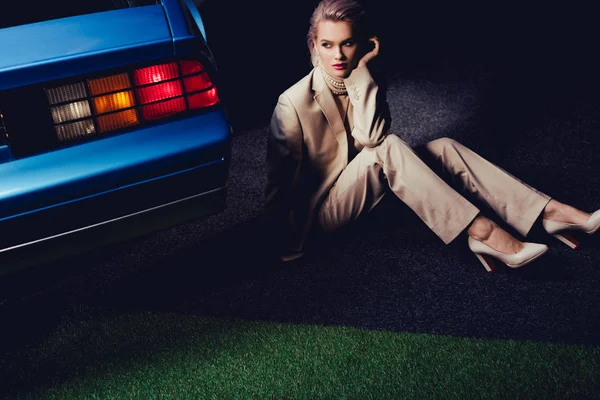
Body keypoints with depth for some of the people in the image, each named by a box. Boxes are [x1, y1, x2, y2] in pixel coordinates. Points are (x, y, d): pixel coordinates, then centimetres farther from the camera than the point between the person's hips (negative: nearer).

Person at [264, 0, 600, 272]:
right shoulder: (294, 104, -20)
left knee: (443, 147, -14)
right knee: (388, 148, -32)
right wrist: (287, 245, -20)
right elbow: (279, 184, -18)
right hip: (324, 210, -6)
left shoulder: (364, 83, -3)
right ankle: (482, 233, -35)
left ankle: (550, 213, -19)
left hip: (367, 189, 6)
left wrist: (360, 74, -25)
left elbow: (371, 138, -23)